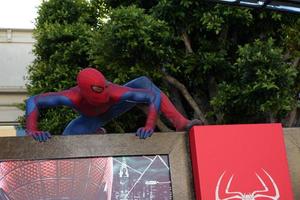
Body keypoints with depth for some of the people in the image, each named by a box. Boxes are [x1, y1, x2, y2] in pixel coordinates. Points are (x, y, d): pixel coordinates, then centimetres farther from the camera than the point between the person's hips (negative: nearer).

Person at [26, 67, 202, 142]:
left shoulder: (114, 92, -47)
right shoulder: (74, 96, -47)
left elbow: (154, 96, -46)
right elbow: (33, 101, -42)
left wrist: (150, 126, -58)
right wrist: (32, 130, -56)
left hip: (113, 106, -1)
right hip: (91, 118, 1)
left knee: (143, 82, -27)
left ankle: (180, 123, -30)